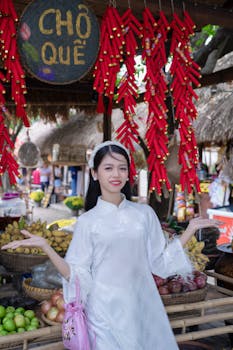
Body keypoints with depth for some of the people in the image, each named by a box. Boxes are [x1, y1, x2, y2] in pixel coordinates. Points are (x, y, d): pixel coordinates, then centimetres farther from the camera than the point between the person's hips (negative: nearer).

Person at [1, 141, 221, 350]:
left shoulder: (145, 213, 2)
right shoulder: (87, 222, -4)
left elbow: (160, 262, 6)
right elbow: (77, 276, -6)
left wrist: (191, 229, 3)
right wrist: (45, 247, -18)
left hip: (143, 306, 3)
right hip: (106, 310, -2)